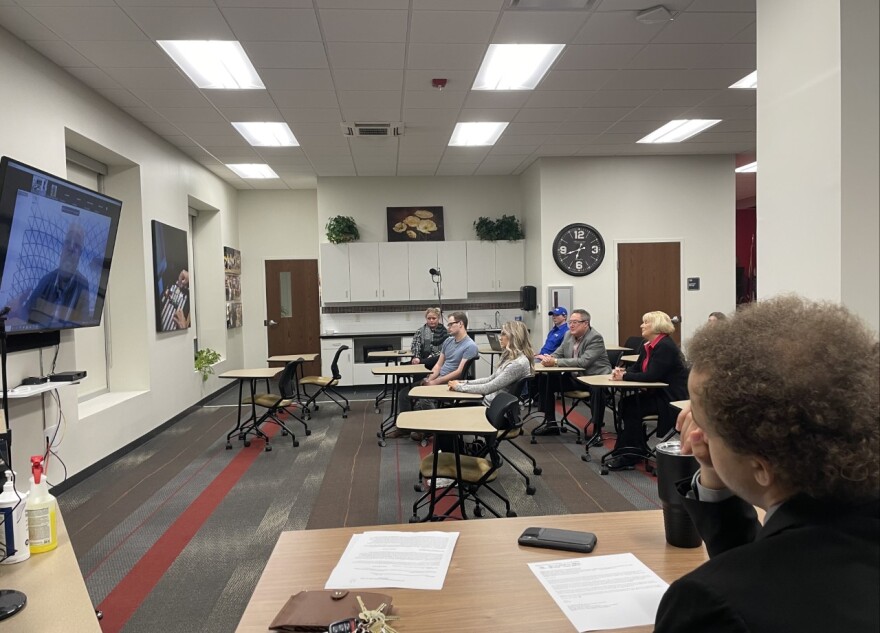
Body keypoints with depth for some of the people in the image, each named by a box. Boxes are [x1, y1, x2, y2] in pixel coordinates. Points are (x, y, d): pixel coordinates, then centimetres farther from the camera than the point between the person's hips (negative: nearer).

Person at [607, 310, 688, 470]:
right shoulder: (647, 346, 10)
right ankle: (624, 450, 0)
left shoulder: (665, 346, -19)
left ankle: (630, 457, -8)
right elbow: (637, 367, 13)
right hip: (657, 394, 9)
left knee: (632, 406, -19)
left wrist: (625, 376, -20)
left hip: (671, 398, -9)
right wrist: (623, 371, -9)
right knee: (626, 402, -7)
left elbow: (652, 376, -26)